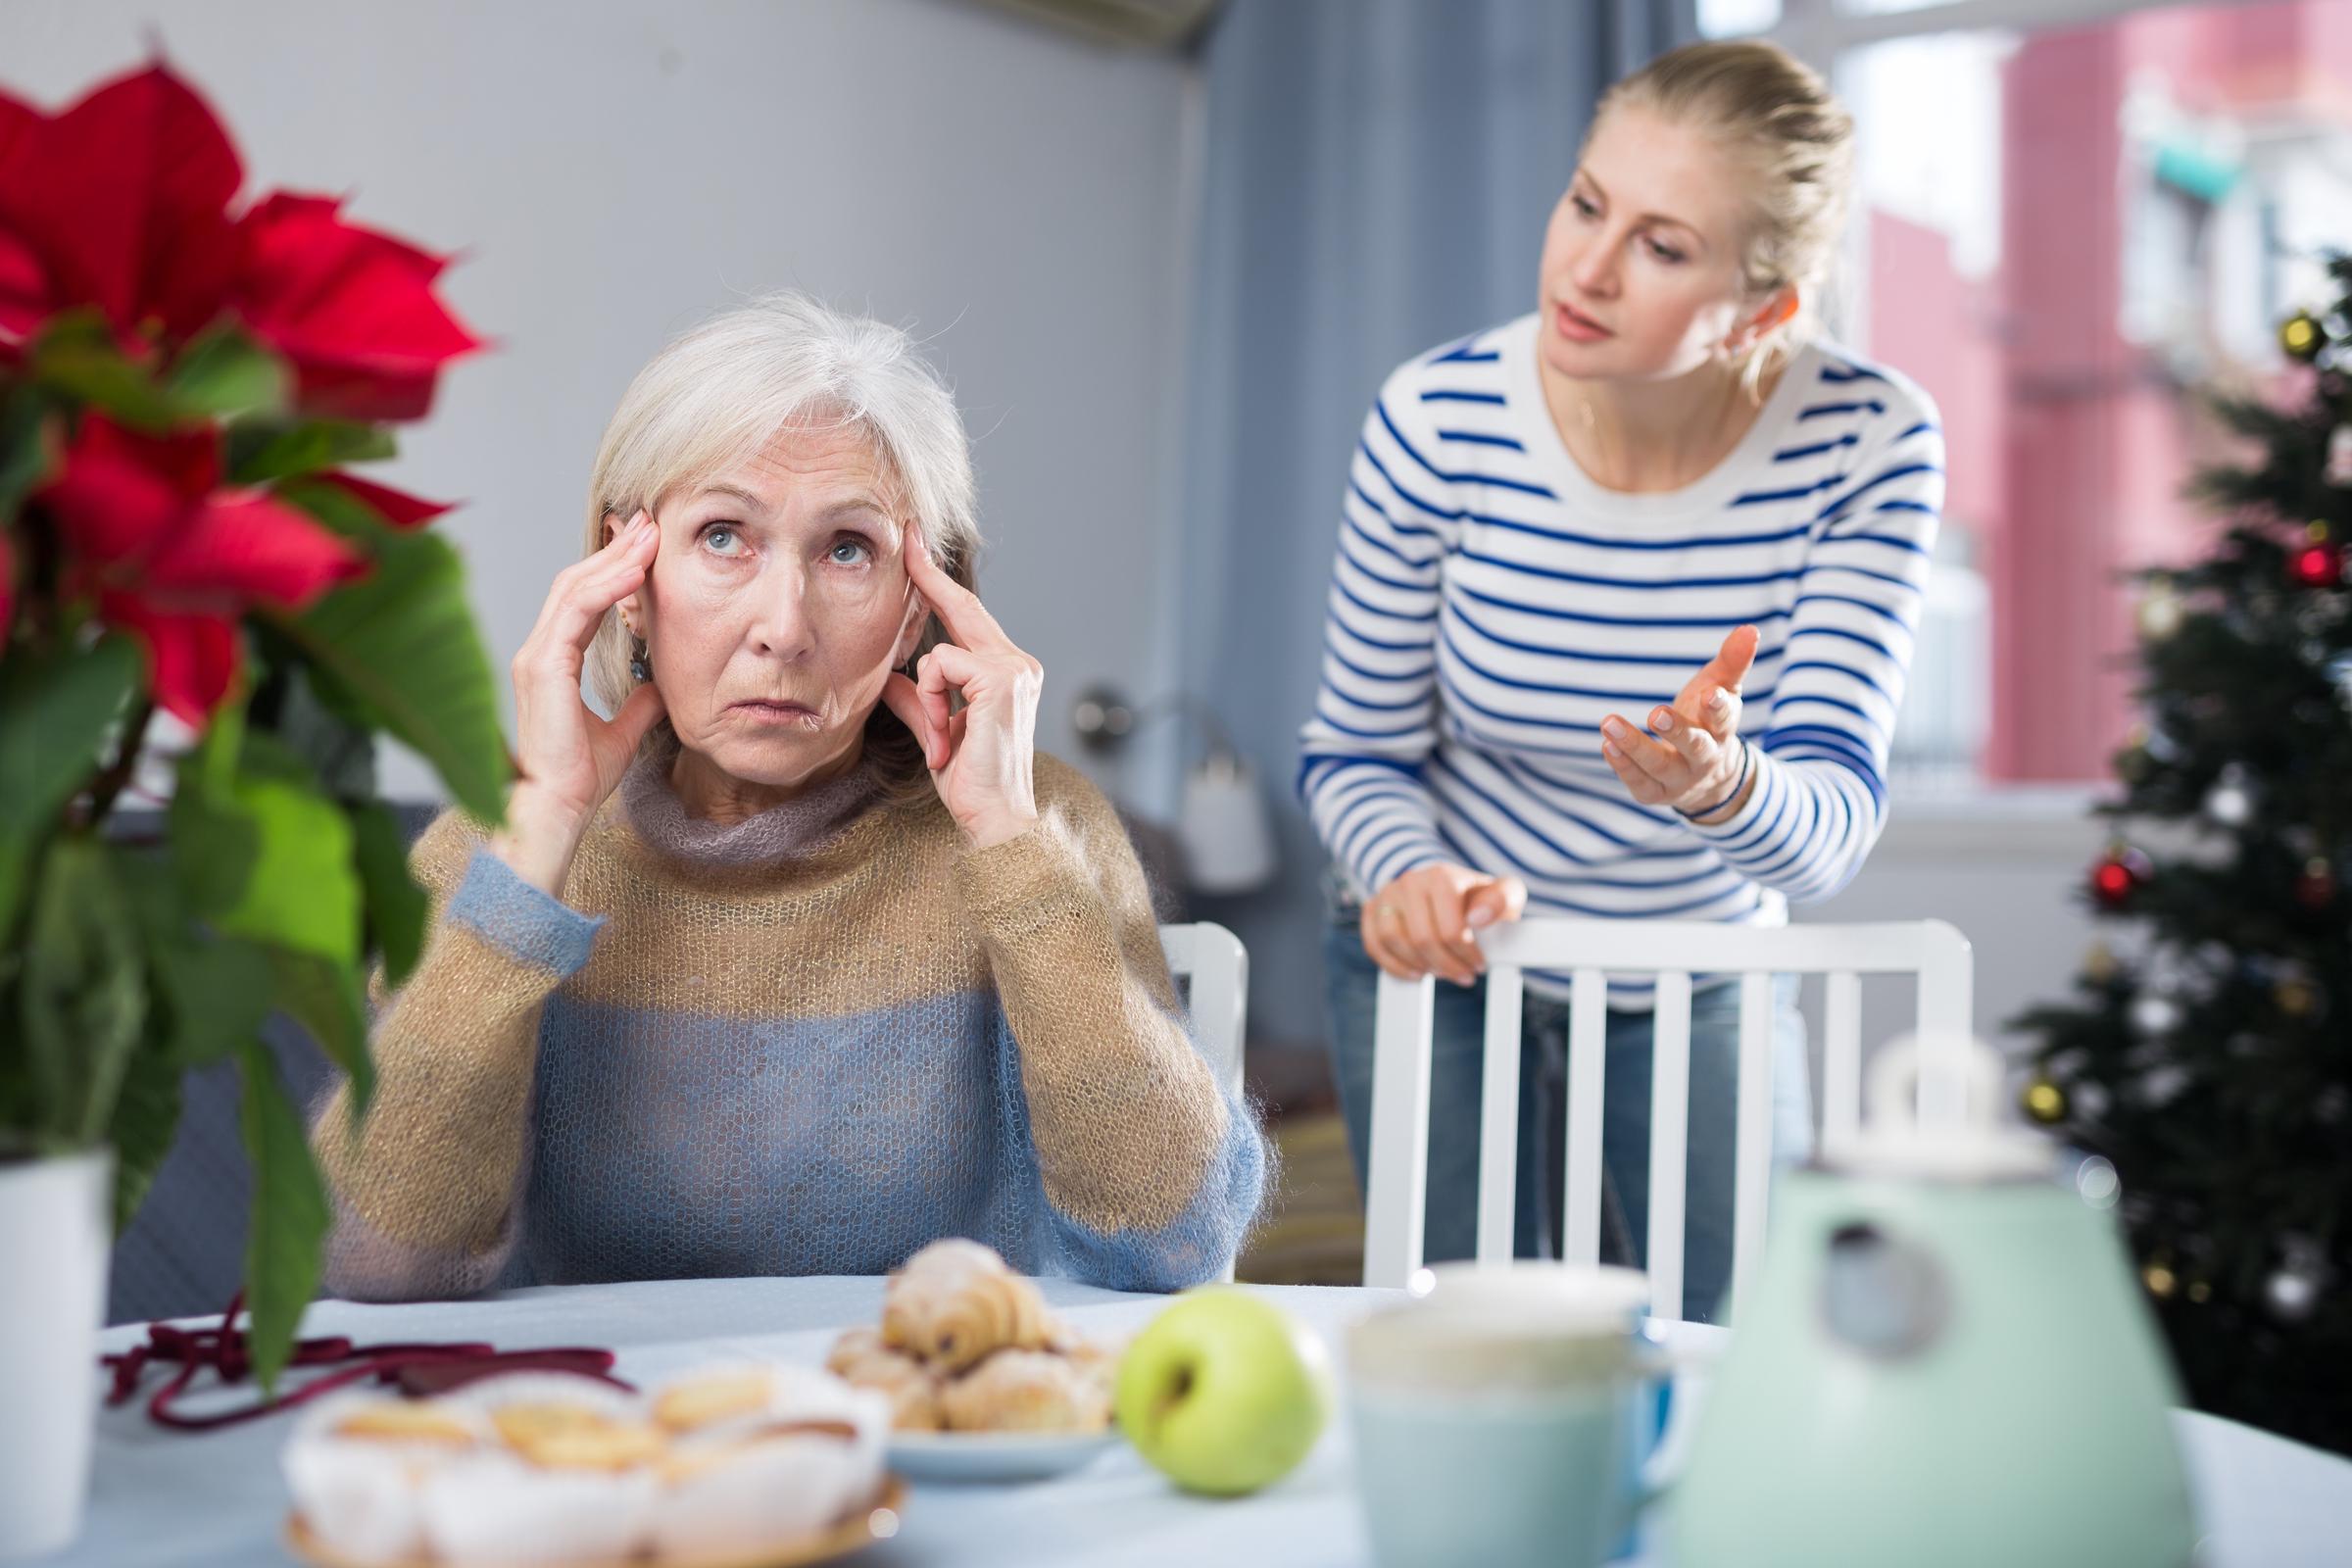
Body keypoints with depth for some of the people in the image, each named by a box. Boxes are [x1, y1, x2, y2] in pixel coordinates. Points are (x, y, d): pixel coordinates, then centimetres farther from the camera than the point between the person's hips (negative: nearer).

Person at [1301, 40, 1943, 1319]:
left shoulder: (1868, 444, -20)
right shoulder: (1435, 421, -21)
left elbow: (1831, 828, -24)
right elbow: (1355, 756, -9)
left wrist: (1726, 789, -47)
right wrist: (1413, 876, -31)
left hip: (1701, 984, 1)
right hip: (1448, 969, 0)